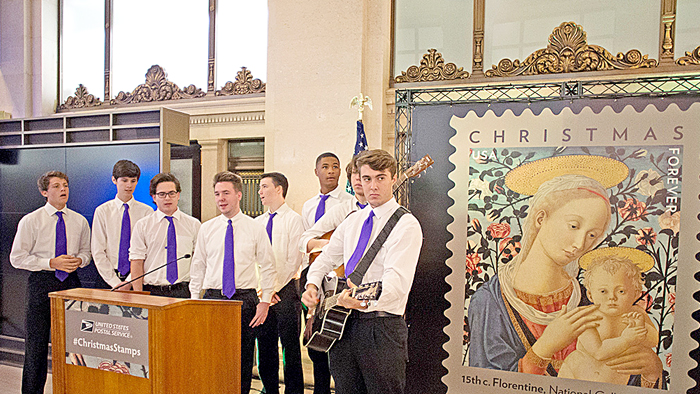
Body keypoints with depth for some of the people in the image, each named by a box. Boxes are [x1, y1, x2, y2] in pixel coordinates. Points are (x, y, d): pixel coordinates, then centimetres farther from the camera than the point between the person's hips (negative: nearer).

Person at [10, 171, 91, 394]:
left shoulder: (79, 221, 7)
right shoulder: (31, 221, -3)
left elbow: (86, 252, 17)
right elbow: (17, 258, -4)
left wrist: (78, 260, -7)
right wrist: (52, 263, -15)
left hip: (70, 282, 3)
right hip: (41, 283, -3)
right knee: (36, 342, 3)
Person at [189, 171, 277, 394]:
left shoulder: (255, 228, 0)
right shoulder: (207, 228, 6)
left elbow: (268, 267, 2)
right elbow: (198, 266, 11)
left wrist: (265, 301, -4)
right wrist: (194, 300, 6)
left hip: (245, 299, -1)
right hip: (212, 298, 2)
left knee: (244, 360, 6)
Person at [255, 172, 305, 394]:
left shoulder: (293, 219, -5)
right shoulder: (258, 222, 13)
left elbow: (294, 260, -9)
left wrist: (274, 288, -11)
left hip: (286, 289, -5)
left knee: (290, 346, 0)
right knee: (265, 346, 11)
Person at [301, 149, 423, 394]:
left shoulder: (406, 225, -10)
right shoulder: (352, 221, 12)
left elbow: (398, 280, -23)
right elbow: (325, 260, 20)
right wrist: (312, 286, 0)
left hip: (381, 326, -6)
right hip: (342, 322, 6)